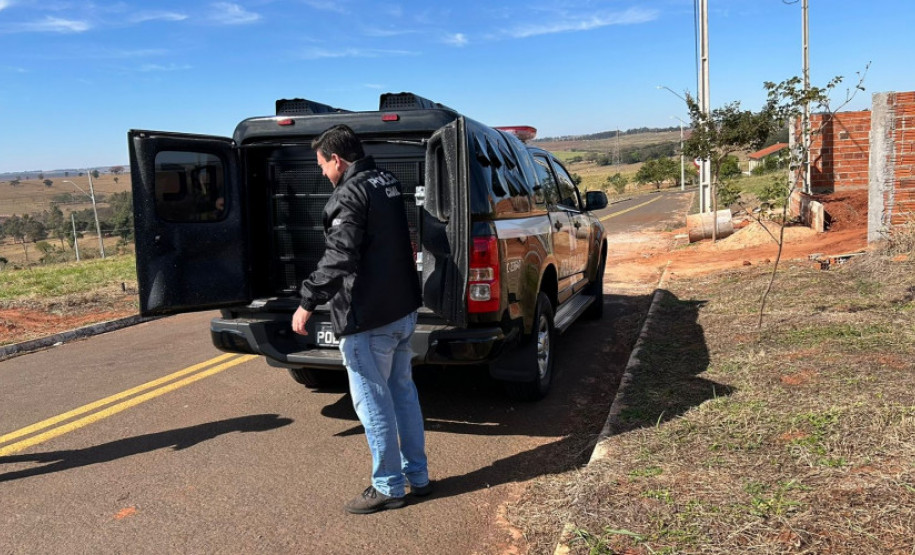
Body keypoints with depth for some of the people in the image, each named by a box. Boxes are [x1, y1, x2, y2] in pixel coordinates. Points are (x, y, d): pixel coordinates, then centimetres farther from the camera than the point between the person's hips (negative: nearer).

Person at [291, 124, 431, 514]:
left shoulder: (350, 194, -16)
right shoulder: (389, 183, 11)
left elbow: (339, 258, -24)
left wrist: (308, 302, -20)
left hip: (368, 319, -9)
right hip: (403, 309, 9)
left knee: (373, 402, 3)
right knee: (403, 391, 18)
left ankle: (388, 487, 15)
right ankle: (417, 475, 28)